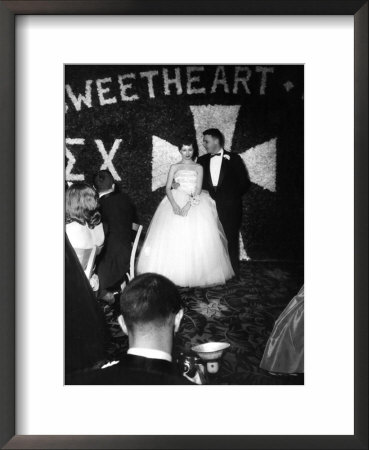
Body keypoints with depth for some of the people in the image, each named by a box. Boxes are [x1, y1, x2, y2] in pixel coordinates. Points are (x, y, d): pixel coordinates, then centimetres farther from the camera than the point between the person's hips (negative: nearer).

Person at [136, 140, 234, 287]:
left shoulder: (198, 168, 10)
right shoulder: (174, 167, 13)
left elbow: (198, 189, -1)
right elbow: (168, 188, 4)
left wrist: (188, 205, -17)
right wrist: (174, 204, -14)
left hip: (195, 204, -1)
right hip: (175, 203, 1)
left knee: (195, 238, -10)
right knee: (172, 238, -8)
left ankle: (195, 274, -5)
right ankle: (174, 274, -3)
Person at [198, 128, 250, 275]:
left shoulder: (234, 159, 2)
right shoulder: (202, 160, 11)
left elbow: (244, 182, 2)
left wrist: (232, 196, -2)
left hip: (229, 207, -2)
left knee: (230, 239, 2)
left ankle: (233, 271, 13)